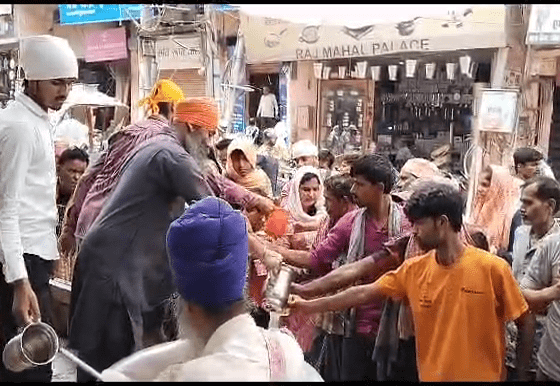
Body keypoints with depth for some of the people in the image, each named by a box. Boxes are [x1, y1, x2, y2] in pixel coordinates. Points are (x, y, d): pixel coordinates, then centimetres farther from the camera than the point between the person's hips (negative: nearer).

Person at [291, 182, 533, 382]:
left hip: (483, 377, -4)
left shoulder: (493, 268, -16)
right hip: (430, 376, 4)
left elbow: (524, 323, -6)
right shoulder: (413, 269, -3)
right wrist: (310, 305, 2)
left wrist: (521, 374, -2)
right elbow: (363, 294, 2)